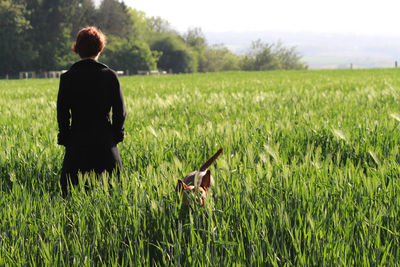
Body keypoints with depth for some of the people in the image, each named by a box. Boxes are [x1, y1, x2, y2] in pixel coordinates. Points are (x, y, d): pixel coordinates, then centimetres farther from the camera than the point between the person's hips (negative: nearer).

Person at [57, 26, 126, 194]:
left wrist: (65, 139, 9)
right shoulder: (110, 76, -3)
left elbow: (62, 113, -1)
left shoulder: (67, 78, -3)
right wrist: (116, 135, 12)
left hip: (77, 141, 0)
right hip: (105, 140, 0)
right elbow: (120, 111, -1)